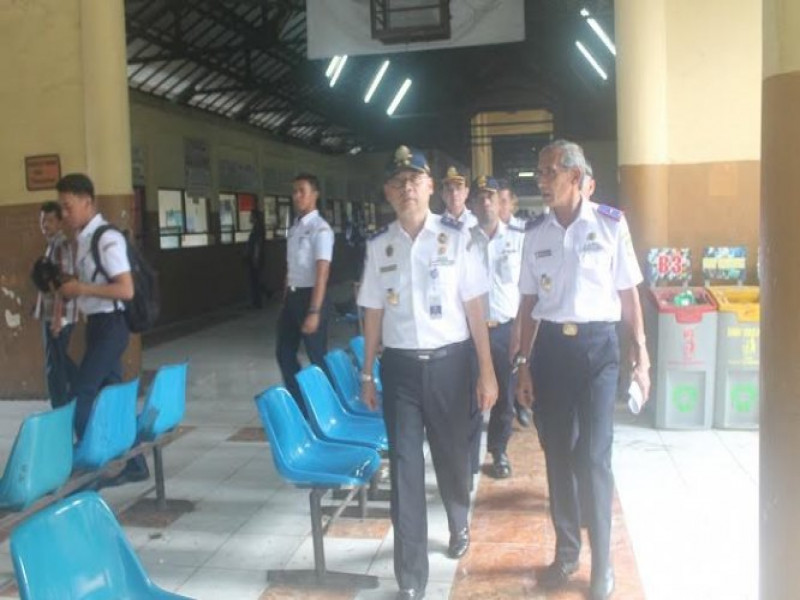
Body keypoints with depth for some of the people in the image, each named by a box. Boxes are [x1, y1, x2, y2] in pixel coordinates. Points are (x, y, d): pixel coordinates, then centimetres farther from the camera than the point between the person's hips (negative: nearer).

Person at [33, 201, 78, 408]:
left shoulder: (63, 246, -14)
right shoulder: (53, 245, 16)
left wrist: (57, 317, -23)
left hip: (58, 315, -9)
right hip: (50, 314, 9)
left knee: (54, 366, -2)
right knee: (60, 361, 18)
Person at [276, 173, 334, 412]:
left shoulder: (321, 229, -13)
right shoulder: (294, 228, 11)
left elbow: (322, 273, -19)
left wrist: (314, 311, -24)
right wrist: (285, 301, 16)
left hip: (310, 296, -8)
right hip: (292, 296, 8)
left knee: (317, 356, 4)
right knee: (284, 353, 13)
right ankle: (299, 404, 27)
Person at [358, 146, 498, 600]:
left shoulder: (456, 237, -4)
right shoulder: (379, 245, 2)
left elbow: (474, 307, -3)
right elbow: (374, 313, 7)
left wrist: (487, 371, -3)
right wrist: (367, 374, 9)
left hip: (448, 361, -1)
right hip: (400, 364, 1)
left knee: (453, 453, 17)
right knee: (405, 466, 2)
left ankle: (459, 525, 50)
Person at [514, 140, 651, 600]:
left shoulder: (611, 224, -3)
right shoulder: (536, 233, 5)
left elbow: (628, 293, 1)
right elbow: (529, 302, 9)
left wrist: (641, 355, 0)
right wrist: (524, 363, 8)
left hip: (598, 345, -3)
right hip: (551, 346, 3)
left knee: (593, 455, -2)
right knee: (558, 453, 11)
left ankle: (602, 563, 16)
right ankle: (567, 550, 30)